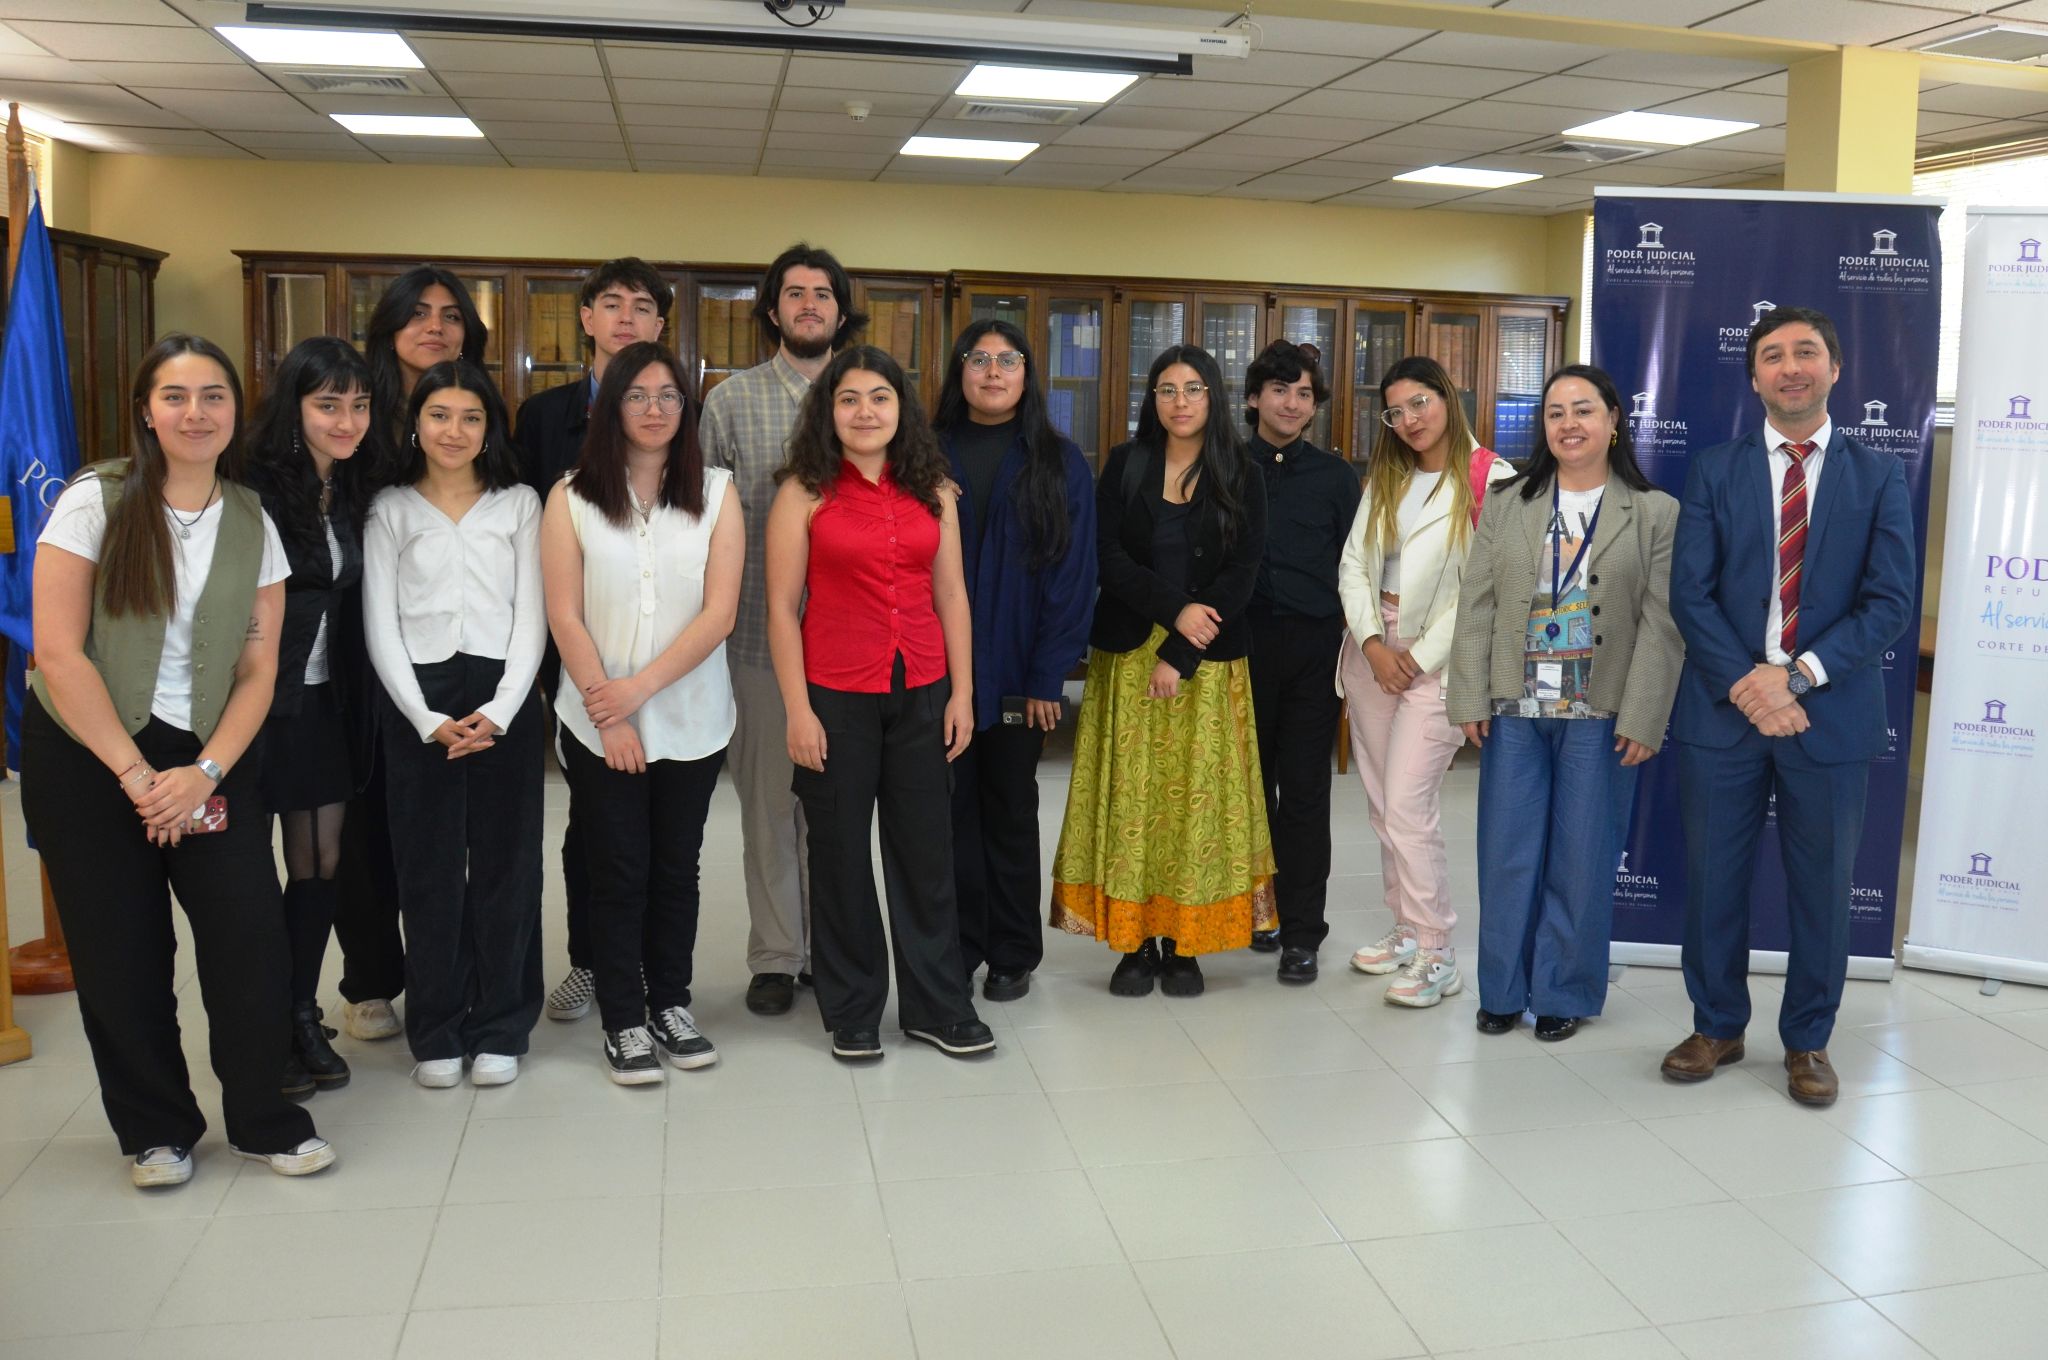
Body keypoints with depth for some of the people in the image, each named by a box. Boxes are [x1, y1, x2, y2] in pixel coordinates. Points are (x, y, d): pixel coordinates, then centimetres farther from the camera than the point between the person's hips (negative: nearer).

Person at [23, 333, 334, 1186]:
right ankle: (155, 1129, 25)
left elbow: (257, 669, 1)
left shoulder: (252, 521, 2)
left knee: (251, 934, -5)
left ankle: (262, 1117, 16)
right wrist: (136, 775, -13)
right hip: (87, 753, -2)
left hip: (210, 756, 2)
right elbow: (58, 651, -12)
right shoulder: (95, 501, -8)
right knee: (120, 953, 4)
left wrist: (206, 772, -11)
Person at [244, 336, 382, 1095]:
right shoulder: (255, 491, -14)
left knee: (322, 866, 9)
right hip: (262, 703, -6)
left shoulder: (356, 494, 7)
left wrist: (354, 694, 7)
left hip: (328, 703, 6)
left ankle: (302, 1017, 22)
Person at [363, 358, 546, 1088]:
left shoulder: (519, 504, 8)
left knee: (505, 866, 4)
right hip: (418, 705, 0)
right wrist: (428, 718, -10)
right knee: (428, 871, 4)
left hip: (505, 703, 0)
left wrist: (498, 712, -11)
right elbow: (381, 626, 2)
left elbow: (530, 616, 1)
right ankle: (436, 1032, 17)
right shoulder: (389, 509, 7)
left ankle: (499, 1029, 16)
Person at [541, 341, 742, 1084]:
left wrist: (642, 686, -14)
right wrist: (610, 714, -10)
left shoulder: (715, 492, 1)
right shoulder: (571, 498, 0)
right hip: (599, 723, -1)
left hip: (692, 717, 1)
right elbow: (565, 615, -4)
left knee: (676, 868, 11)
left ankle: (671, 1005, 26)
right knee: (618, 873, 4)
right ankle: (623, 1021, 17)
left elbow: (720, 610, -6)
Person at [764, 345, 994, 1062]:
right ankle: (852, 1010, 24)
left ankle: (938, 1004, 24)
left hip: (921, 692, 3)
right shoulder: (805, 492, -4)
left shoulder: (932, 490, 6)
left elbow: (950, 596, 8)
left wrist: (962, 691, 2)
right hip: (836, 695, -3)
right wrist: (797, 709, -10)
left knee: (925, 848, 10)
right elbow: (782, 607, -5)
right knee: (841, 852, 8)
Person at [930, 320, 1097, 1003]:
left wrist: (1049, 672, -10)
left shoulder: (1060, 462, 2)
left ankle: (1012, 954, 22)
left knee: (1011, 809, 10)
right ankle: (955, 950, 17)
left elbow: (1072, 572, -3)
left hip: (1017, 673, -1)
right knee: (952, 808, 5)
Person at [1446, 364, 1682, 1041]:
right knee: (1506, 854, 7)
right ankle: (1505, 987, 22)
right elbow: (1475, 607, 4)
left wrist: (1642, 720, -10)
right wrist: (1470, 699, -2)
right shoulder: (1505, 504, 7)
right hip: (1514, 711, 2)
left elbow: (1661, 624, -5)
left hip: (1601, 717, -2)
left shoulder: (1656, 514, 0)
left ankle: (1563, 992, 21)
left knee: (1581, 859, 6)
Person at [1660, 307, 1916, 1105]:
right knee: (1713, 881, 8)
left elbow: (1890, 601, -5)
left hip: (1831, 716, 0)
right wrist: (1746, 685, -15)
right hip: (1724, 709, 1)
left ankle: (1807, 1042, 26)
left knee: (1822, 888, 9)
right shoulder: (1713, 471, 4)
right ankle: (1717, 1027, 26)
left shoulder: (1879, 477, 4)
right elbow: (1689, 593, -3)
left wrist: (1798, 676, -15)